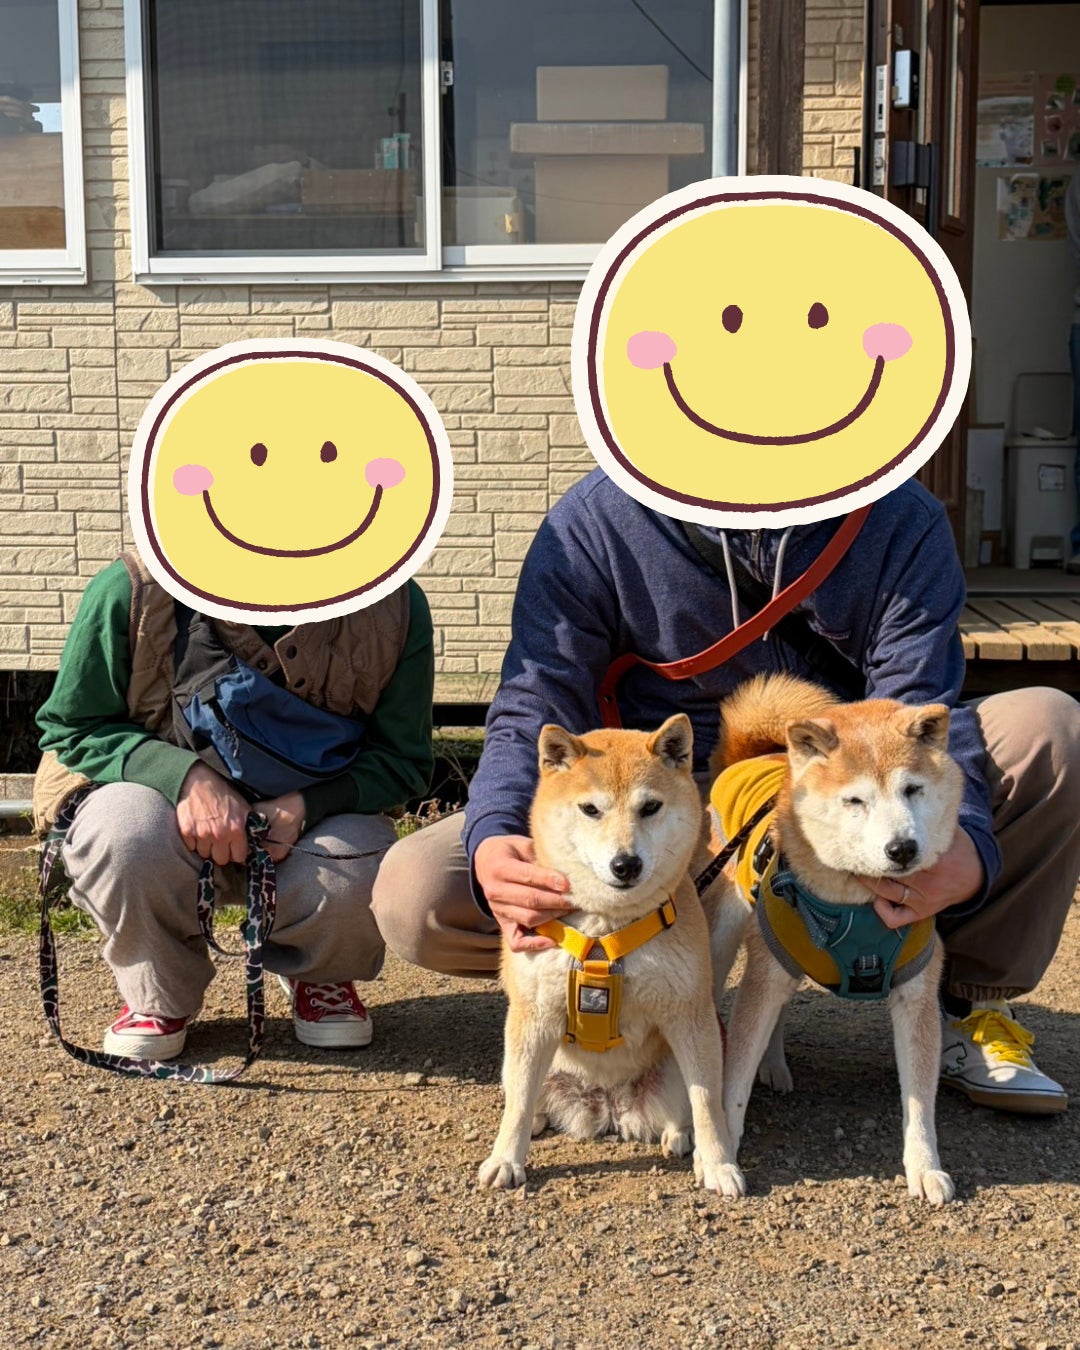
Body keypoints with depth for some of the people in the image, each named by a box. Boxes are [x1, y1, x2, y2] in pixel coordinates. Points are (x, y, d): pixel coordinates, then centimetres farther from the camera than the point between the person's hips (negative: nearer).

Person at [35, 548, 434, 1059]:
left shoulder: (394, 605, -19)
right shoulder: (132, 591, -23)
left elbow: (403, 759, -7)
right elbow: (69, 730, -9)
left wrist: (304, 805, -27)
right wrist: (186, 776, -28)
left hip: (309, 823, 1)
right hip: (177, 801, 0)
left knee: (354, 879, -33)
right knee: (123, 833, -35)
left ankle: (320, 974, 9)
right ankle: (159, 995, 1)